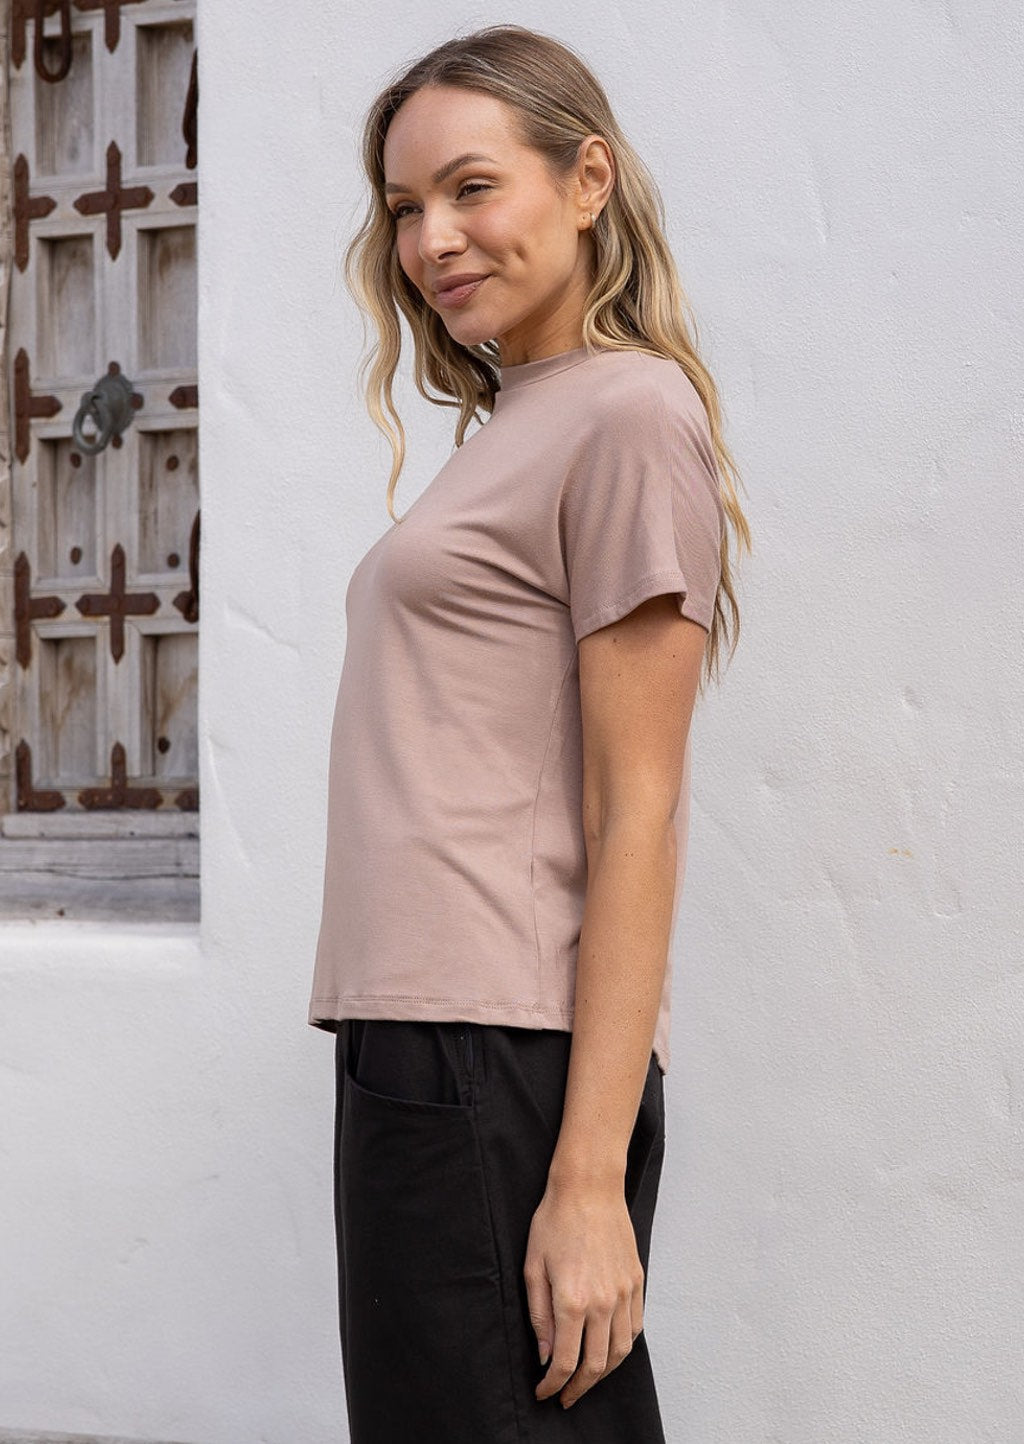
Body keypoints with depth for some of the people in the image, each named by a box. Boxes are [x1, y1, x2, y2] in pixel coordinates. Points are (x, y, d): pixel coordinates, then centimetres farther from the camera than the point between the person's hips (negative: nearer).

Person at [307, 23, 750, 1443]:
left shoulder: (630, 414, -6)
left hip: (508, 1062, -9)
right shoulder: (508, 424, 20)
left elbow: (637, 814, -13)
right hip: (422, 1055, 9)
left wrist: (588, 1176, -18)